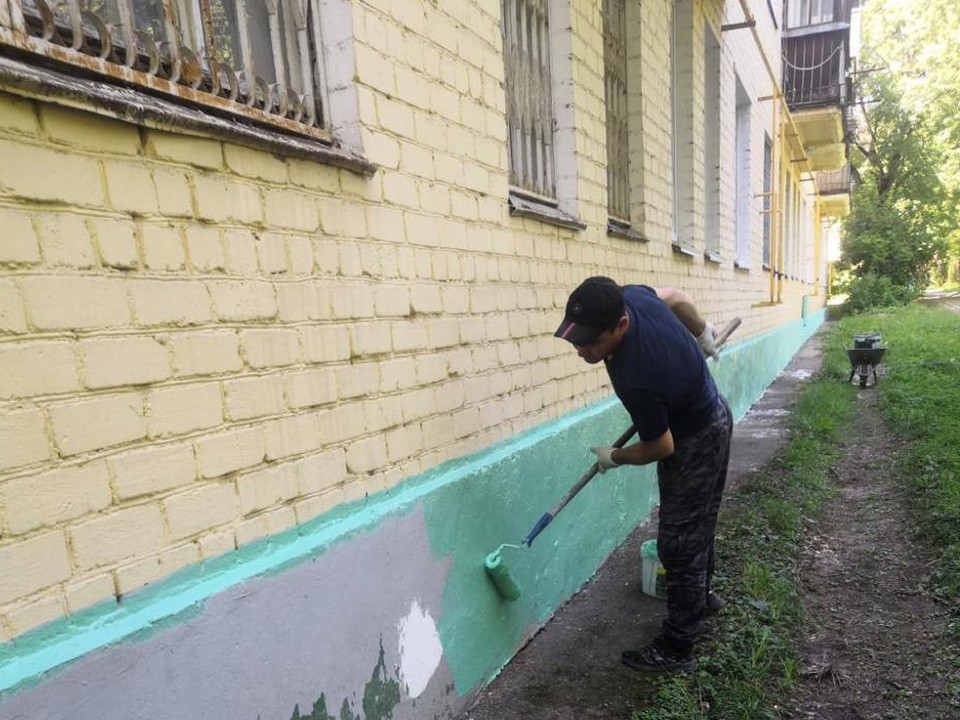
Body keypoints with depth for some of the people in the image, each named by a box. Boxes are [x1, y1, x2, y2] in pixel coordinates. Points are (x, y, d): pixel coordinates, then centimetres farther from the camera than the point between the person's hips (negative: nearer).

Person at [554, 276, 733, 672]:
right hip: (709, 414, 9)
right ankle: (702, 597, 46)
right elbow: (677, 297, 4)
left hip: (697, 443, -9)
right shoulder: (630, 296, -19)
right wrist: (703, 333, 19)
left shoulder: (636, 379, -40)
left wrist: (614, 458, -6)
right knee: (696, 525, 25)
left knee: (678, 543, 1)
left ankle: (676, 648, 15)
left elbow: (661, 447, -24)